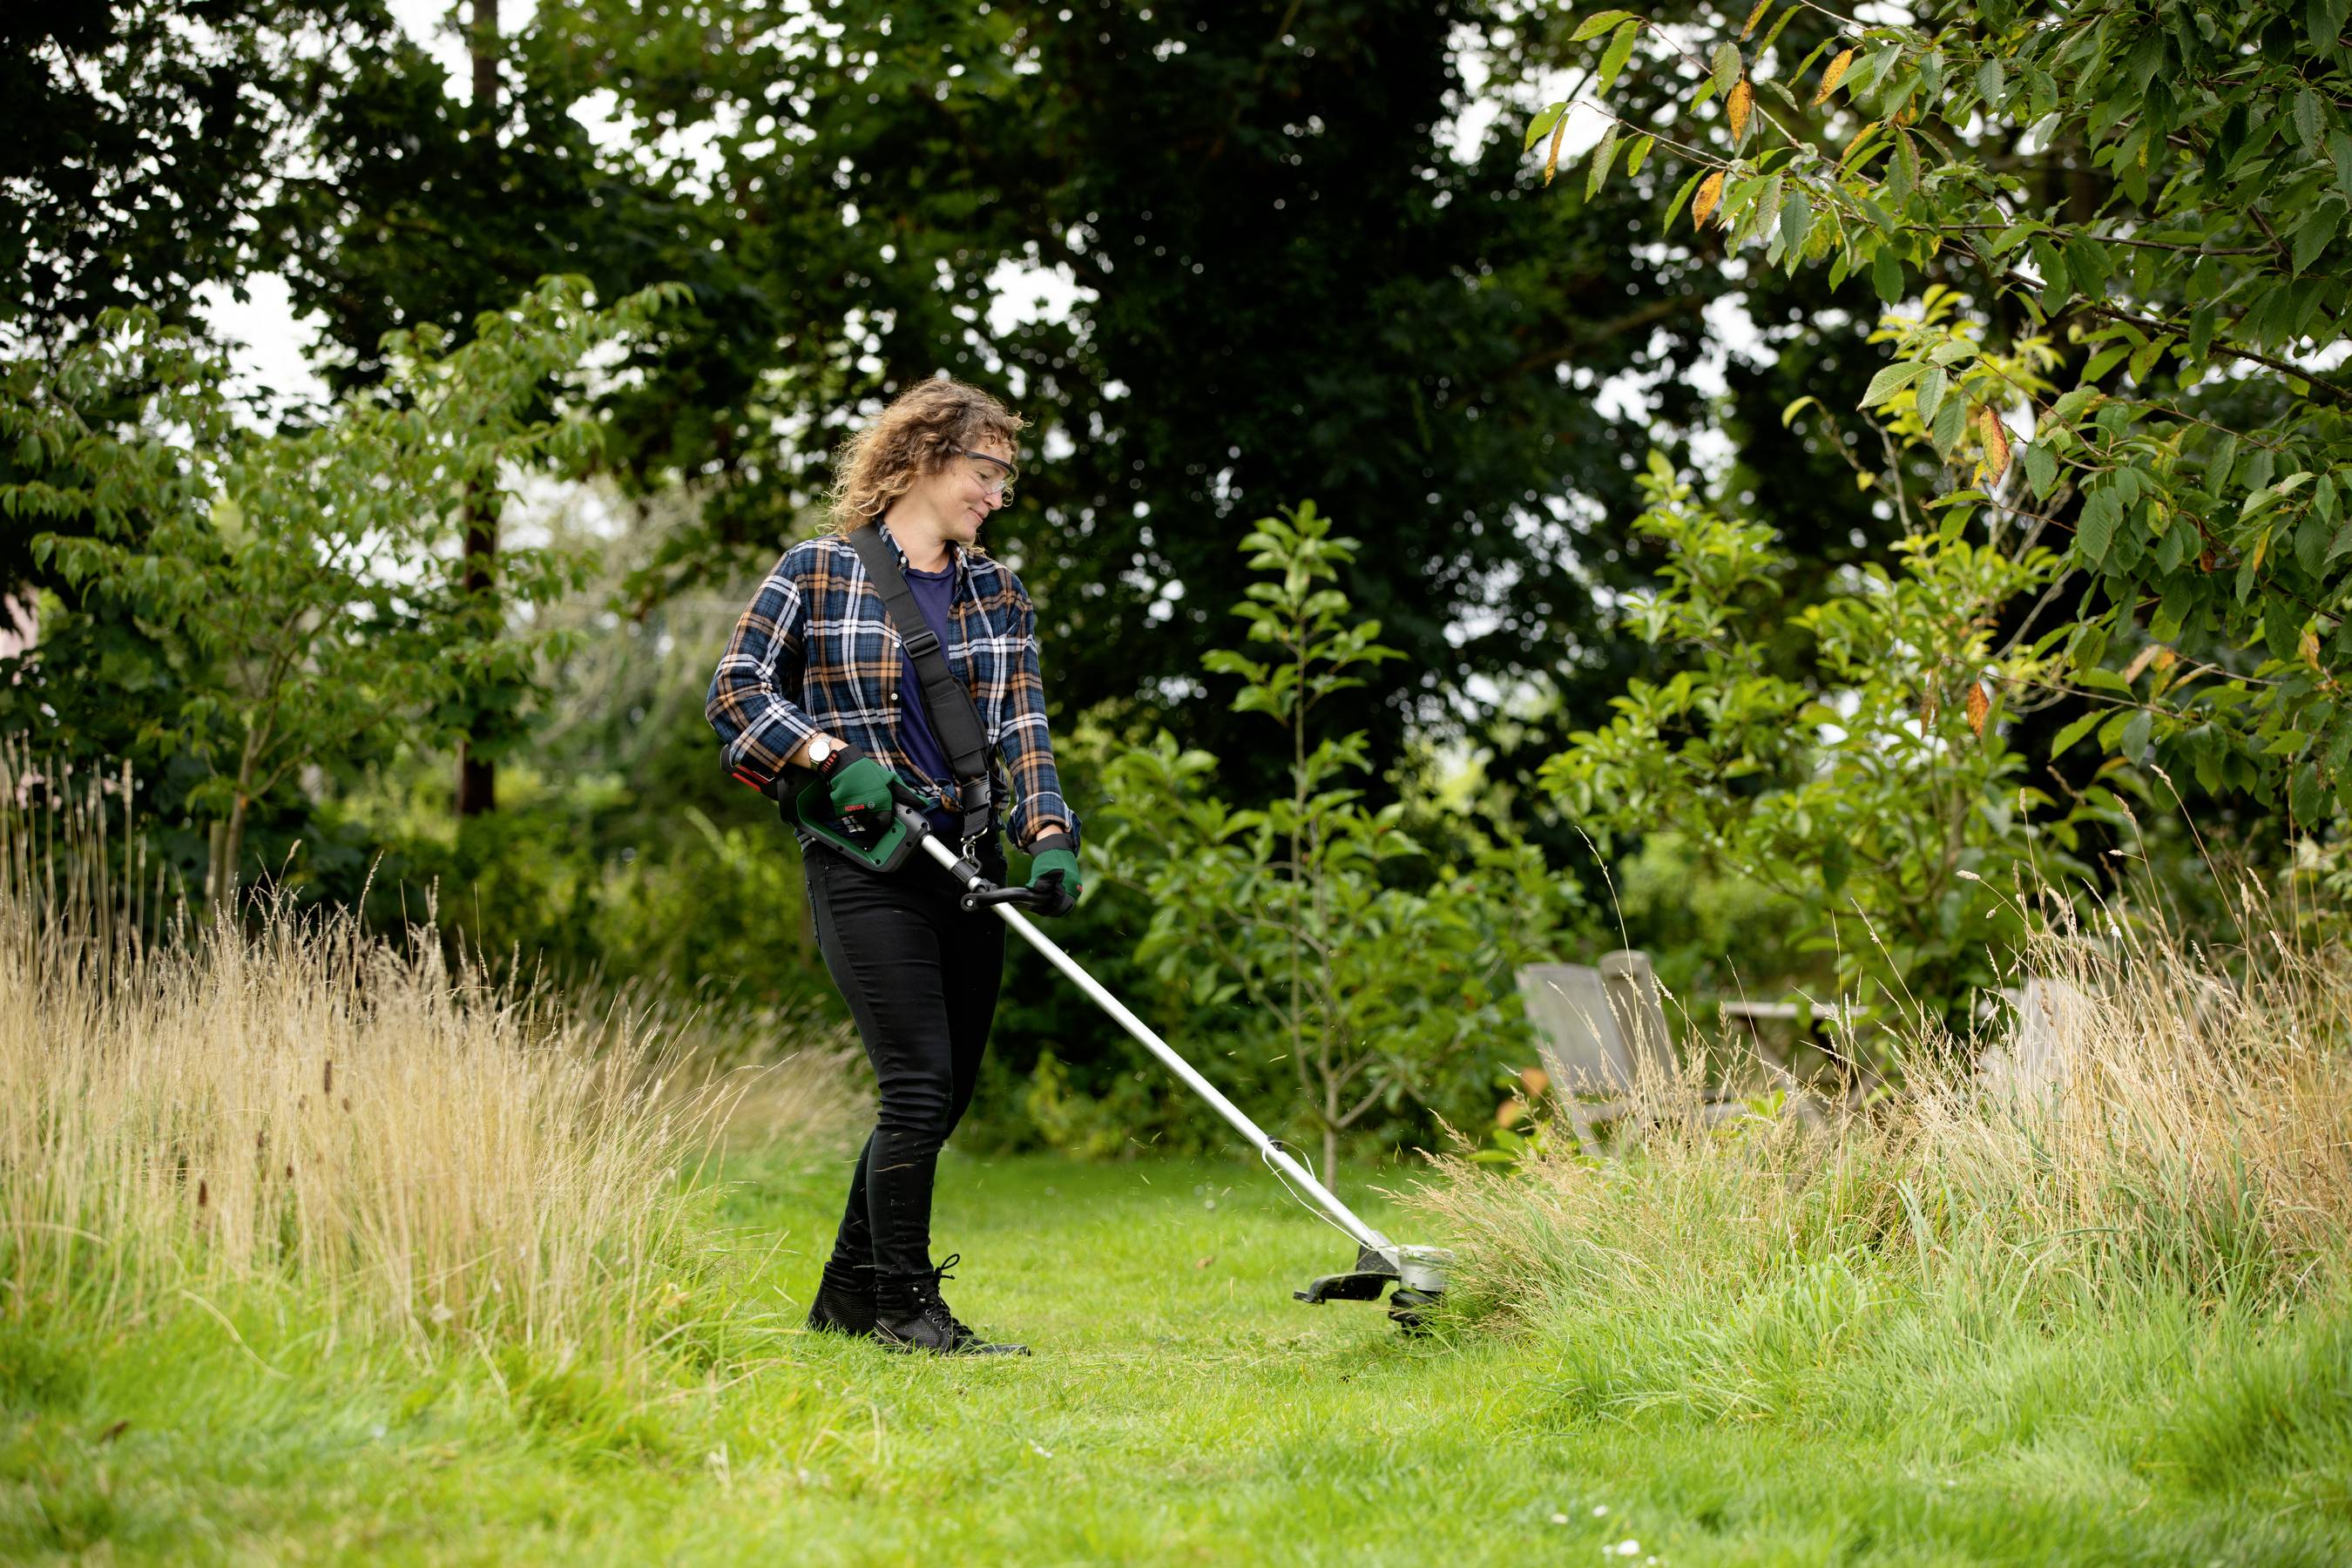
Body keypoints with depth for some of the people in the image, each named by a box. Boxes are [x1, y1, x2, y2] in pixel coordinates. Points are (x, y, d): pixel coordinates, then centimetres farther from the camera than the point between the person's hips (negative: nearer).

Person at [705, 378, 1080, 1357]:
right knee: (921, 1081, -14)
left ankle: (849, 1293, 21)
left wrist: (1051, 834, -10)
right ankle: (905, 1305, -3)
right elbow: (734, 692, -1)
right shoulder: (816, 572, 0)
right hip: (864, 865, -6)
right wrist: (835, 757, -14)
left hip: (969, 866, 6)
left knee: (949, 1092, 7)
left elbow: (1021, 730, 7)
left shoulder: (998, 594, 14)